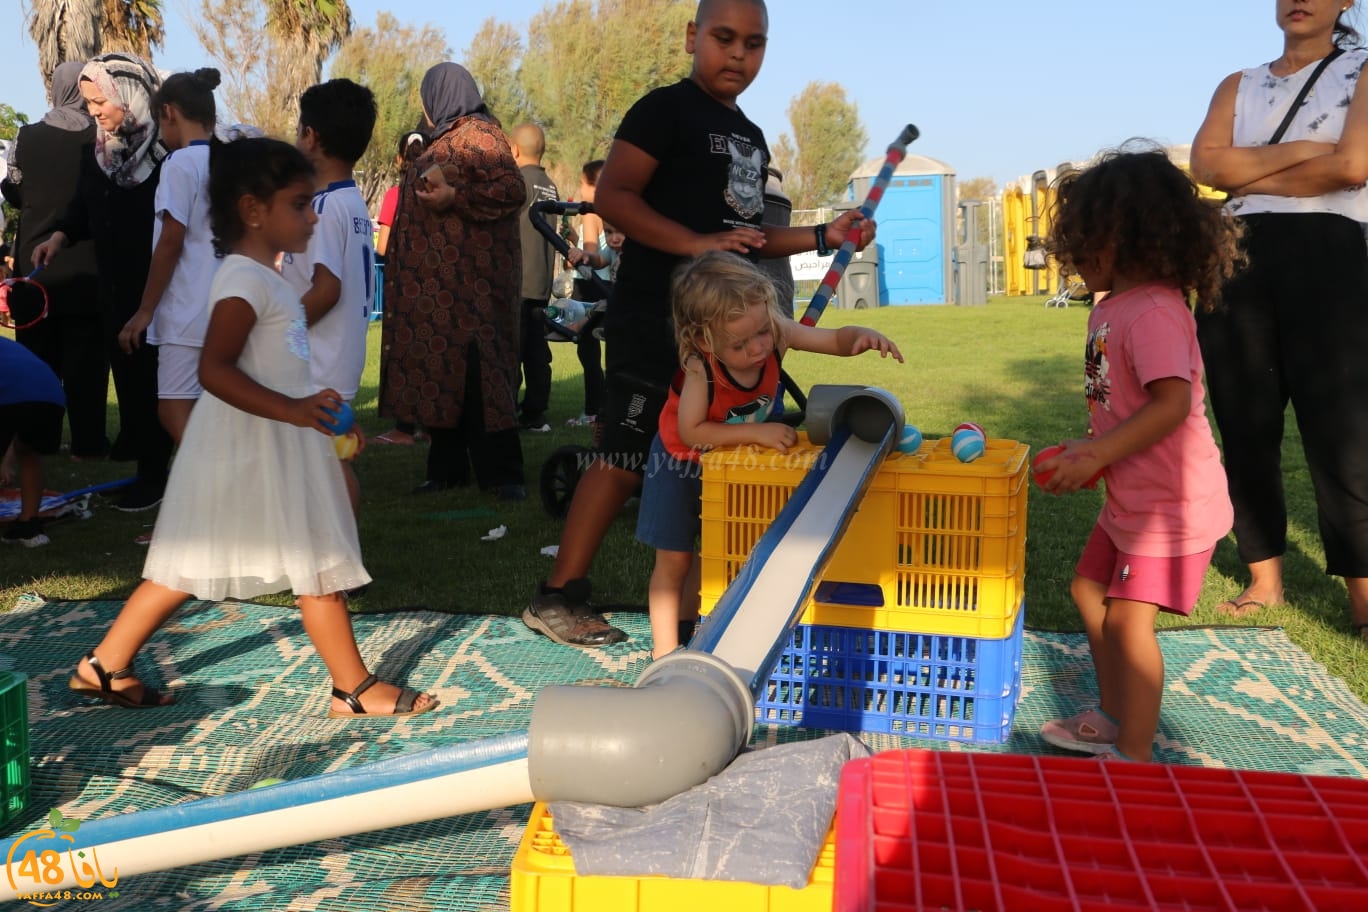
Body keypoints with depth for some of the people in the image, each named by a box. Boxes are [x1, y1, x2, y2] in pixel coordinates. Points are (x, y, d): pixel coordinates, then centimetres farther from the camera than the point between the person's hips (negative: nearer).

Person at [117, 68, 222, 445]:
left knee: (175, 411, -5)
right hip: (225, 310, 8)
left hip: (189, 311, -8)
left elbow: (171, 243, -13)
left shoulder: (181, 162, -10)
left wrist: (144, 310, -6)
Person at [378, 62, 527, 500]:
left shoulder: (478, 134, -8)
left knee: (473, 366, -10)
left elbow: (512, 189, -20)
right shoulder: (446, 138, 19)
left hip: (467, 279, -9)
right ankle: (448, 467, 14)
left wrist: (453, 197, -23)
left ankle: (501, 472, -5)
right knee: (442, 366, 8)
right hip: (439, 280, 9)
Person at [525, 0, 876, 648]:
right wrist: (698, 244, -25)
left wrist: (821, 237, 12)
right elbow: (611, 196, -17)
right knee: (623, 461, -7)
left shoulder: (751, 138, 18)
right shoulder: (666, 110, -7)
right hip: (653, 321, -8)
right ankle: (556, 597, 3)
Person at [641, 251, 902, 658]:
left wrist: (863, 336, -41)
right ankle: (665, 650, 15)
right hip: (683, 463, -5)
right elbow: (691, 432, -33)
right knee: (674, 560, 2)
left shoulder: (777, 334, -26)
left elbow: (836, 340, -19)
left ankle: (687, 626, 37)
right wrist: (755, 432, -38)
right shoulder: (700, 367, -38)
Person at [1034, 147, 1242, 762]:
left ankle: (1134, 756, 4)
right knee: (1089, 591, 19)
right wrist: (1093, 446, 6)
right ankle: (1114, 717, 35)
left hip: (1172, 502, -11)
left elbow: (1172, 402, -31)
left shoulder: (1154, 311, -22)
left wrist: (1097, 455, -29)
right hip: (1130, 497, 11)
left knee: (1128, 619, -9)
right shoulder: (1110, 309, 8)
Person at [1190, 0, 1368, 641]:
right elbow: (1206, 165, -1)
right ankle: (1264, 581, 14)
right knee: (1245, 431, 4)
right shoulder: (1237, 86, 18)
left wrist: (1253, 180, 0)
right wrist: (1297, 152, -8)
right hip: (1238, 260, 4)